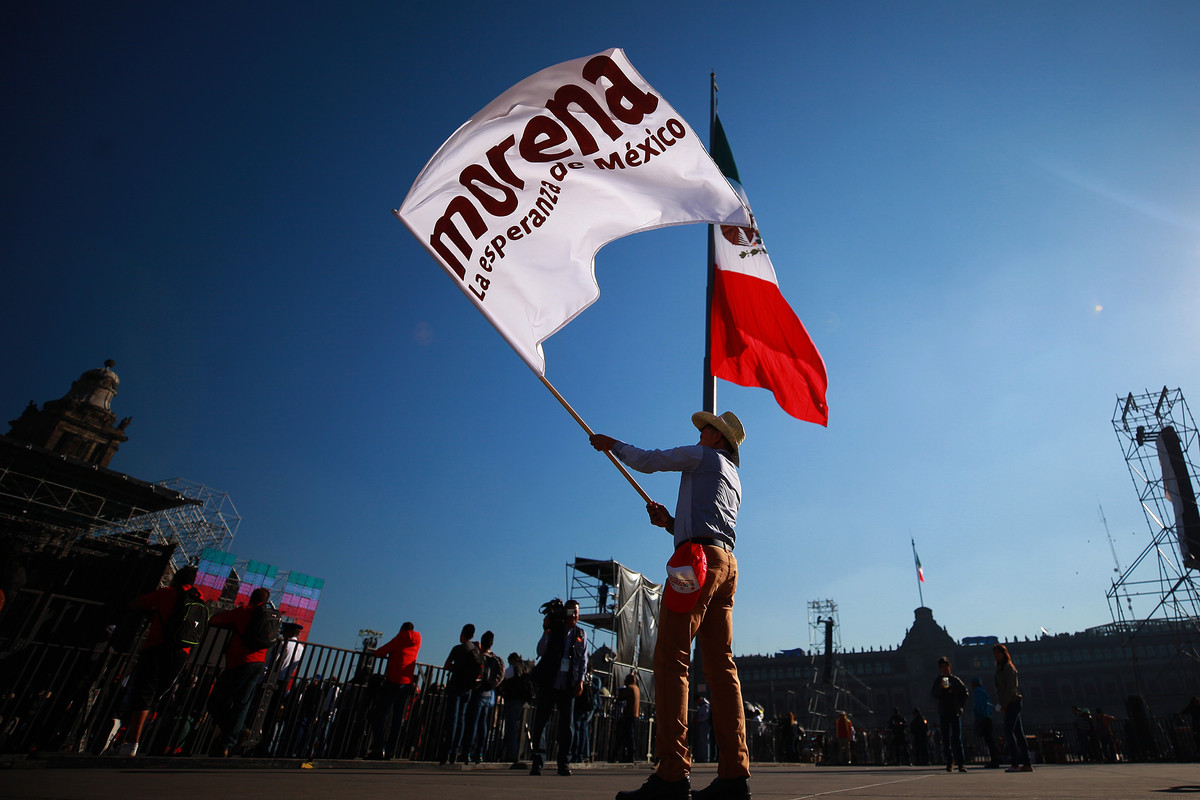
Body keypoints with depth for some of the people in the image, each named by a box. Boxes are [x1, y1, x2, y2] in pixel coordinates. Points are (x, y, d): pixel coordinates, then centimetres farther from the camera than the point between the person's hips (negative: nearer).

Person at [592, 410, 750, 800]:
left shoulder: (704, 456, 7)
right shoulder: (733, 478, 31)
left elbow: (647, 461, 5)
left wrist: (611, 444, 20)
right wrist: (670, 522, 21)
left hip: (698, 557, -9)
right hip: (726, 563, 9)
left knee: (671, 657, -14)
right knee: (720, 664, 3)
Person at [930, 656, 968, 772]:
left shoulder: (956, 680, 4)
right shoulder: (938, 680, 5)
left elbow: (964, 692, 14)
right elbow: (933, 695, -2)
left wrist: (960, 705, 4)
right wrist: (940, 688, -20)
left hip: (955, 712, -1)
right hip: (943, 713, 1)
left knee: (957, 738, -6)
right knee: (946, 739, 3)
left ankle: (961, 763, -5)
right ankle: (949, 762, 10)